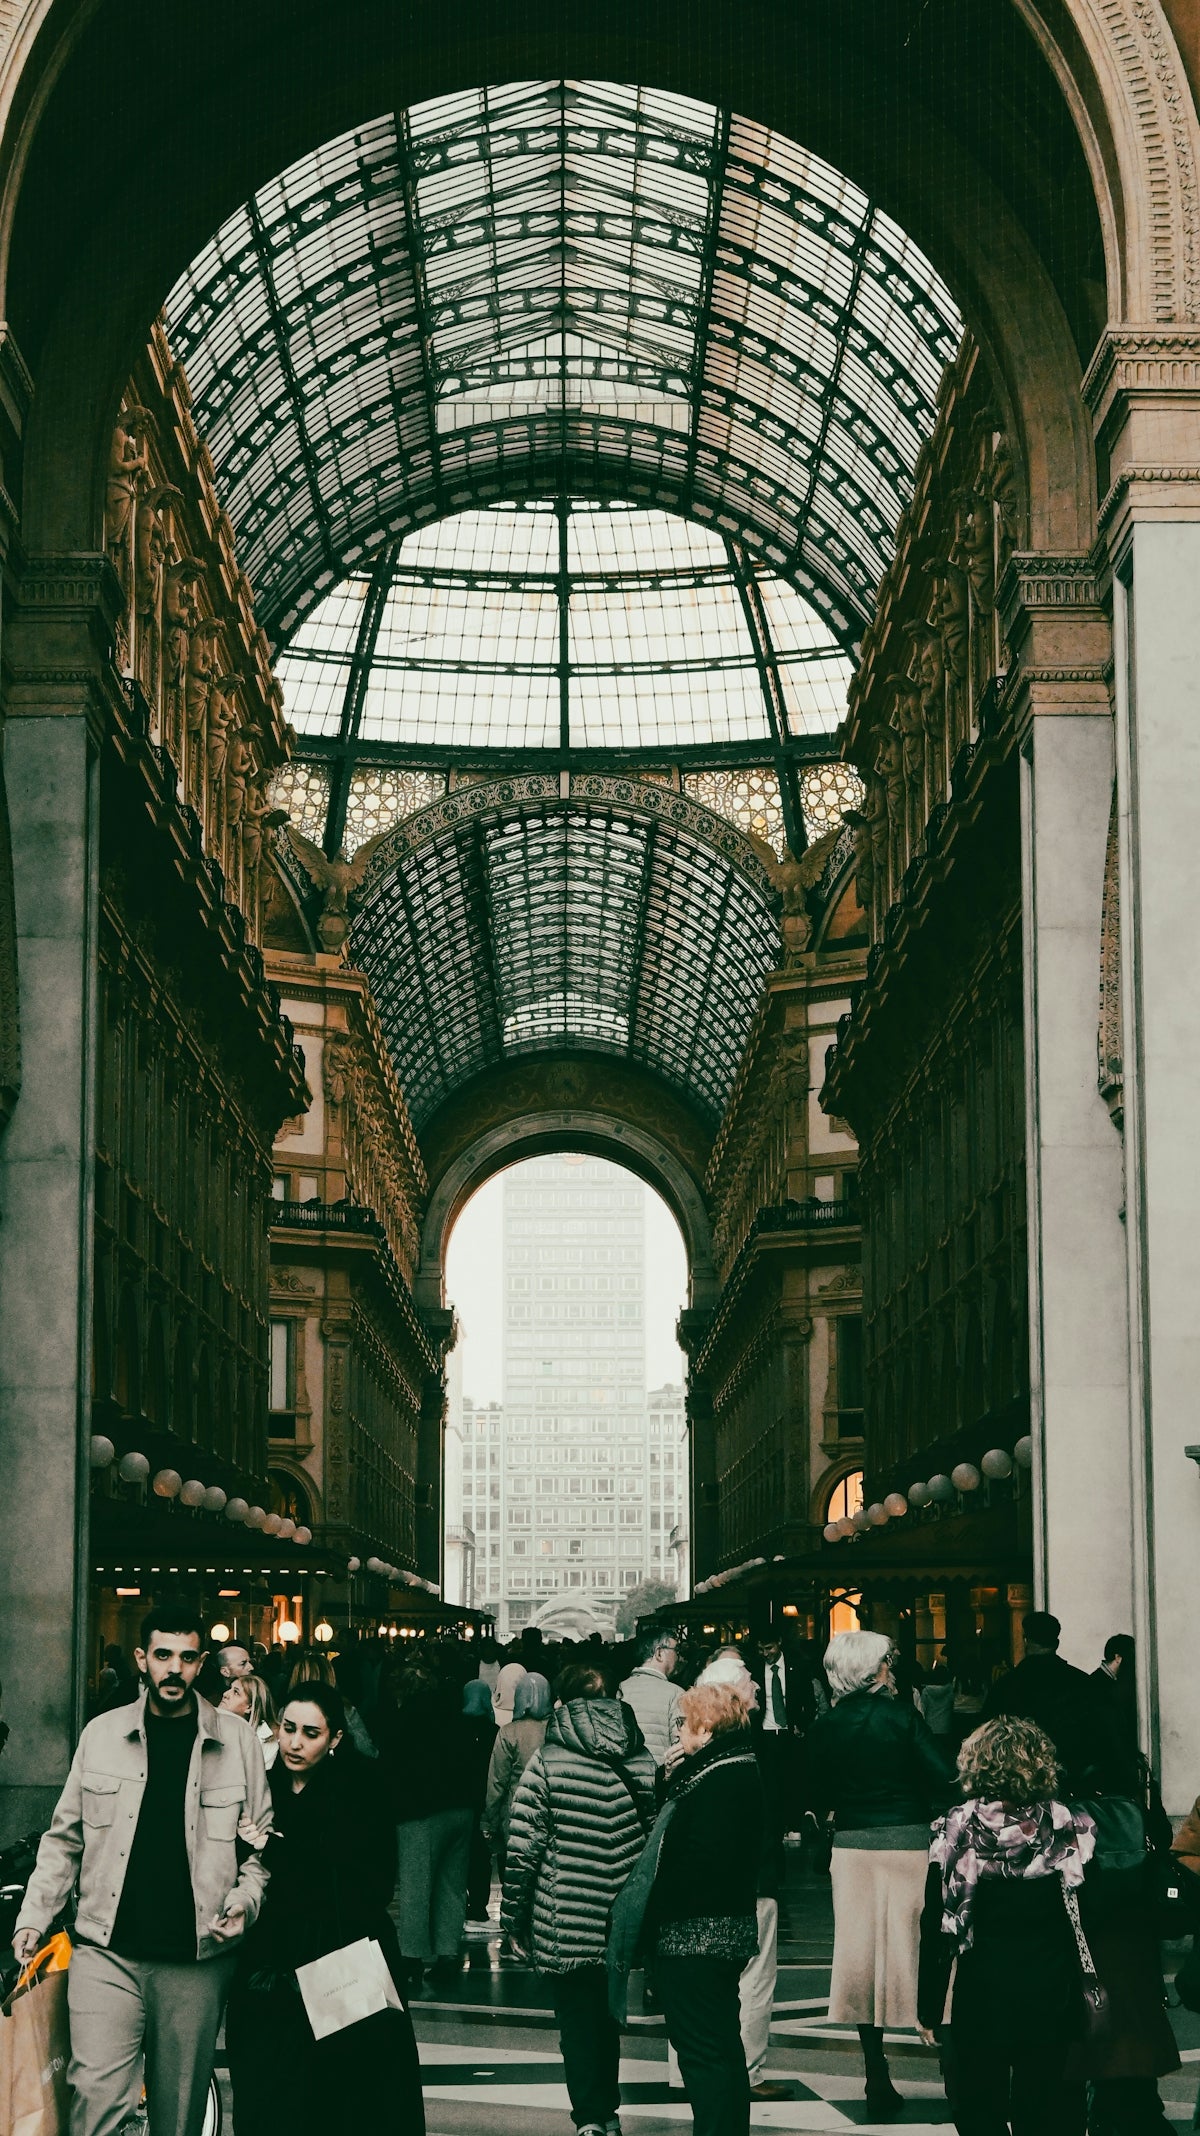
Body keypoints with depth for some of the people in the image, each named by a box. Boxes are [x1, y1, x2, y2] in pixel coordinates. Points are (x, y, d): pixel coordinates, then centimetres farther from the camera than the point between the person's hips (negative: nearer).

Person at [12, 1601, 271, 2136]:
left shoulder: (236, 1740, 4)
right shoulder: (101, 1734, 6)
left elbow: (262, 1841, 10)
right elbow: (64, 1838, 12)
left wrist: (243, 1902, -6)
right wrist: (34, 1916, 5)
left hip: (196, 1960, 0)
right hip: (106, 1954, 0)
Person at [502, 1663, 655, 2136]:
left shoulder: (546, 1763, -8)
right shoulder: (643, 1763, 3)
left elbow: (523, 1847, -8)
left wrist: (514, 1918, 0)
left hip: (565, 1922, -4)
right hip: (624, 1919, 4)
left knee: (576, 2017, 5)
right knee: (606, 2015, 20)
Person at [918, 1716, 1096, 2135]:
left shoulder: (957, 1832, -8)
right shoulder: (1069, 1829, -5)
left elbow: (937, 1927, -5)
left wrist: (928, 2007, 2)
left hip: (981, 1991, -1)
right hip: (1054, 1997, 1)